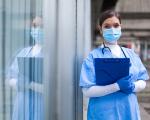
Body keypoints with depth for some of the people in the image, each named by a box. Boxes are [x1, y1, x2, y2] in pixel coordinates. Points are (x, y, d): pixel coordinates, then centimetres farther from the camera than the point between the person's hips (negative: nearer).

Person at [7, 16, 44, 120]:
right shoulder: (24, 52, 12)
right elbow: (11, 78, 11)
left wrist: (30, 85, -22)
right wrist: (18, 83, -10)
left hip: (41, 107, -5)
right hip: (22, 106, 5)